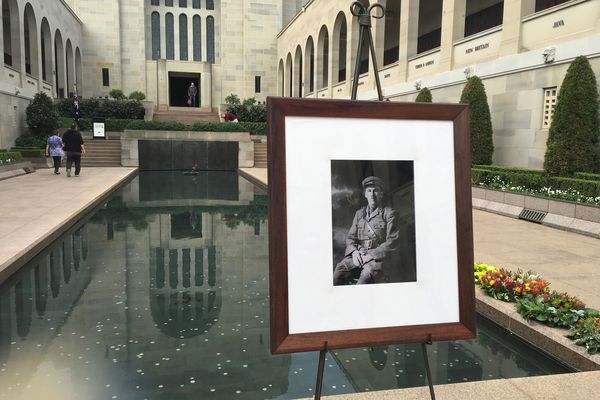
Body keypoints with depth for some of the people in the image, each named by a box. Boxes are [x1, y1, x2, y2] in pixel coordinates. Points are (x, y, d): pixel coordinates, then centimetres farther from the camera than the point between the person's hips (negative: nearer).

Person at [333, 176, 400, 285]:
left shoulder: (390, 213, 8)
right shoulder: (359, 213, 23)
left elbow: (392, 242, -1)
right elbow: (350, 237, 18)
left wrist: (371, 255, -14)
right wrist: (354, 252, -6)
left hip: (380, 257, -4)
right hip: (358, 255, 4)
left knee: (368, 274, -38)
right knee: (339, 272, -26)